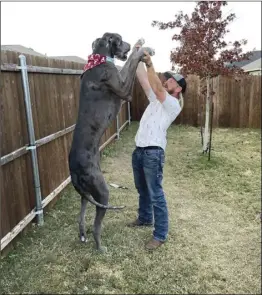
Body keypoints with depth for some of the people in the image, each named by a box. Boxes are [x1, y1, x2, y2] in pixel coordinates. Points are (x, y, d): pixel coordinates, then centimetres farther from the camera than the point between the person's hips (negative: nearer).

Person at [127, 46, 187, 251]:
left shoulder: (174, 105, -8)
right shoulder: (157, 99, 16)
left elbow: (158, 88, -23)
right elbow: (143, 80, 12)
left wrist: (149, 63, -23)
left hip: (153, 153, -9)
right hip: (139, 150, 9)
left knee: (156, 194, -3)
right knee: (142, 189, 22)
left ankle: (161, 235, 7)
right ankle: (145, 218, 42)